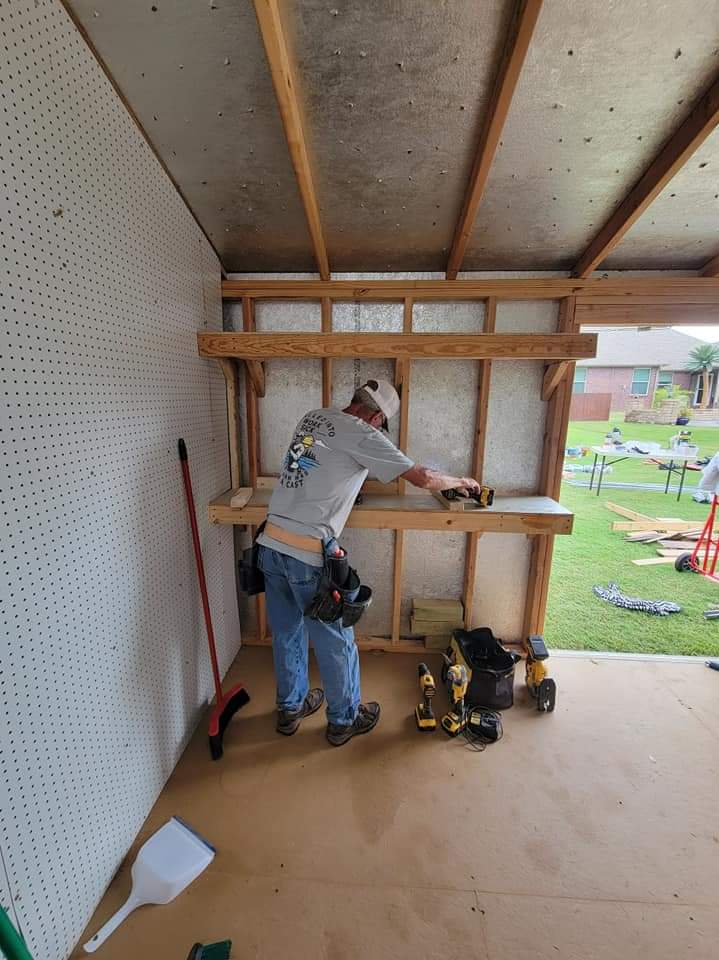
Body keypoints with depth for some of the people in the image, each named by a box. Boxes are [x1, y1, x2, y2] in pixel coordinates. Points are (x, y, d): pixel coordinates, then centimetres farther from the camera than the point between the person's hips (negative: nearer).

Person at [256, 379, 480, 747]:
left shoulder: (311, 418, 11)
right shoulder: (363, 435, -10)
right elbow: (423, 478, -7)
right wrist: (460, 481, 10)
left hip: (271, 543, 8)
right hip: (309, 554, -7)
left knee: (286, 634, 23)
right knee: (335, 641, 14)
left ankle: (290, 709, 44)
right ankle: (344, 720, 36)